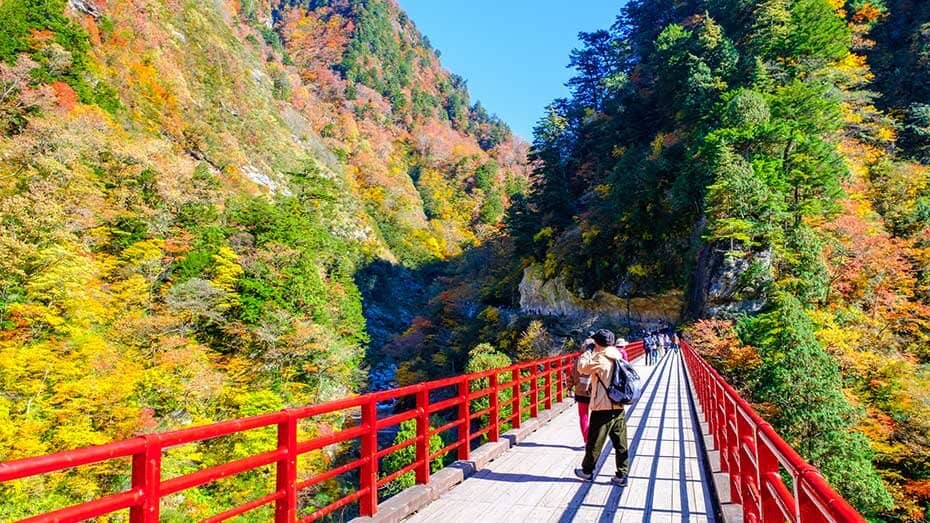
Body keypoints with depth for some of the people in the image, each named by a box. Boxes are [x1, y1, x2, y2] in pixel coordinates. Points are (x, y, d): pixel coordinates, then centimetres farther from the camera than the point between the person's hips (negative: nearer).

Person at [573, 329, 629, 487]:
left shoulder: (599, 359, -15)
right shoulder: (618, 358, 7)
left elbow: (582, 367, -9)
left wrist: (587, 354, 7)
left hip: (602, 408, -6)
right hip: (618, 408, 6)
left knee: (594, 442, 10)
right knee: (621, 443, 10)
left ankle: (587, 471, 25)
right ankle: (622, 475, 14)